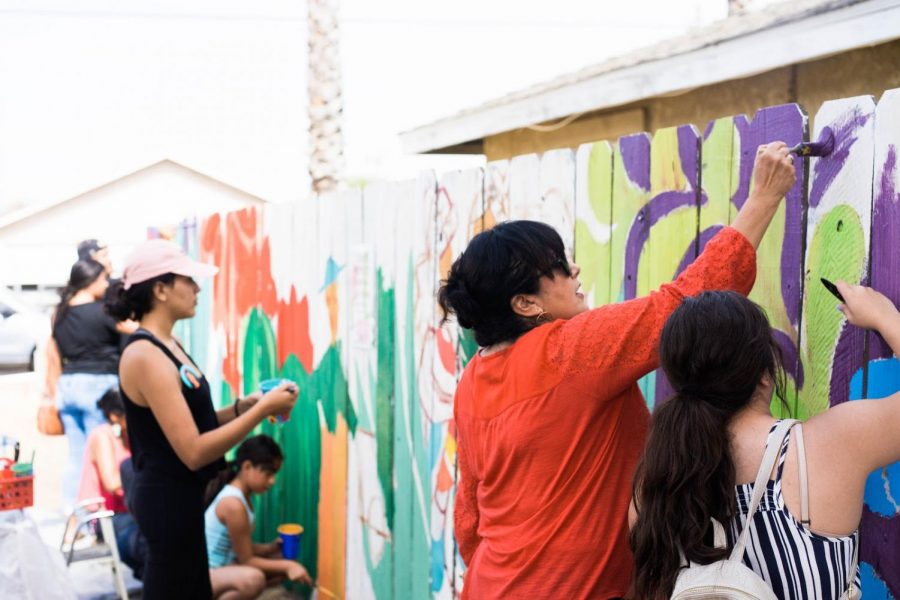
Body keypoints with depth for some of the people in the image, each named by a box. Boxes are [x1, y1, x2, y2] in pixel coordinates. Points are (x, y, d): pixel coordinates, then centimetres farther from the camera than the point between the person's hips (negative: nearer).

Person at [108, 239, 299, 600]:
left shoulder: (166, 346, 8)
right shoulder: (146, 356, -22)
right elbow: (193, 452, -25)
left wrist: (245, 405, -1)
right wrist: (263, 410, -22)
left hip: (179, 496, 10)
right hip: (169, 500, -10)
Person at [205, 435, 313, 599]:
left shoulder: (243, 495, 7)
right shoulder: (233, 504, -23)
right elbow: (246, 560, -17)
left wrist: (269, 548, -2)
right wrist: (287, 565, -15)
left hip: (223, 566, 11)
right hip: (205, 575, -11)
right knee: (252, 579, -37)